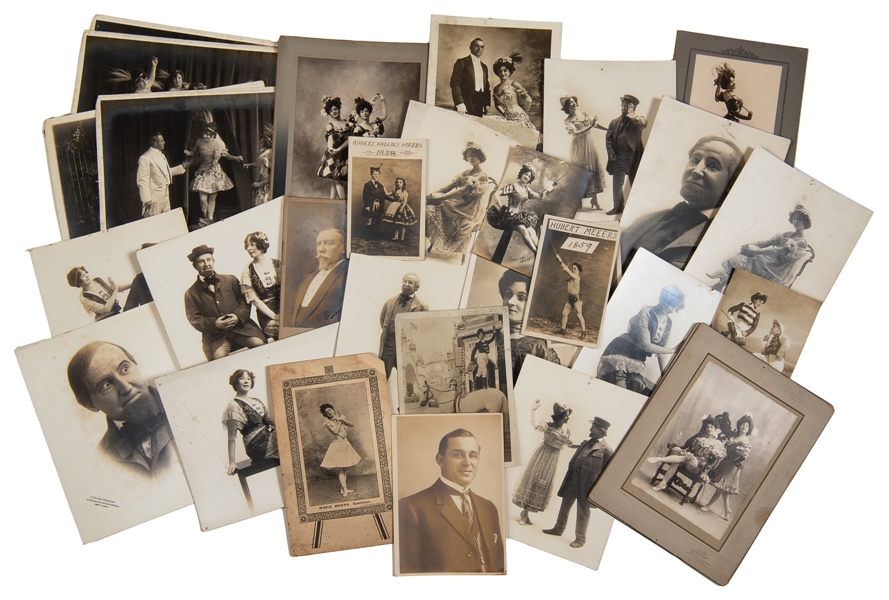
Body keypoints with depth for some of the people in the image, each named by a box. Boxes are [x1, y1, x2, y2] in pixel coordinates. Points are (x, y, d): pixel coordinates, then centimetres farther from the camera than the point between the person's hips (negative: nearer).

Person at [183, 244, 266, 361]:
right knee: (219, 356, -31)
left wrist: (238, 315, -8)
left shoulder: (230, 280, 11)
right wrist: (214, 324, -12)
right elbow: (194, 318, 4)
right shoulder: (191, 293, 7)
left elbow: (245, 299, 11)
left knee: (258, 343, -24)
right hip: (215, 335, -2)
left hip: (240, 326, 2)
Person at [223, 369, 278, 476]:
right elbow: (232, 437, -10)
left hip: (270, 437, 8)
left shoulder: (257, 402, 18)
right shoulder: (234, 406, -6)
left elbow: (271, 421, 22)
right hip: (259, 446, -8)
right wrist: (232, 463, -15)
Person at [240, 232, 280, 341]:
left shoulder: (276, 264, 7)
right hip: (265, 313, -1)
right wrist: (274, 316, -7)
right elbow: (254, 299, 1)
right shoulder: (247, 271, 4)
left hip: (284, 309, 2)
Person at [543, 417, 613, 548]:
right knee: (564, 506, 18)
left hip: (586, 485, -7)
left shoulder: (606, 450, -12)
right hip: (572, 481, 7)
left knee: (582, 512, 6)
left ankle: (580, 539, 21)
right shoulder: (586, 443, 10)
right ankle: (559, 529, 36)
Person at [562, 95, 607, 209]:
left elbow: (593, 123, 18)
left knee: (595, 171, 5)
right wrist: (590, 126, -29)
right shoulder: (568, 121, -10)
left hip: (590, 145, 6)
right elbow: (576, 133, -23)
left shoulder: (581, 112, 8)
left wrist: (610, 130, 20)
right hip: (579, 148, -6)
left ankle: (594, 200, 11)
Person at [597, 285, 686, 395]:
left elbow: (661, 351, 10)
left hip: (638, 361, 7)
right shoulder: (646, 312, -14)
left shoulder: (668, 323, 7)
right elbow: (645, 345, -19)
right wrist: (672, 350, -17)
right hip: (620, 354, -6)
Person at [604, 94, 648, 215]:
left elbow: (644, 123, -21)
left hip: (633, 158, -4)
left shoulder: (637, 120, 3)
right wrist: (611, 152, -3)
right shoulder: (614, 122, 15)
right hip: (618, 158, 4)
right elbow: (608, 138, 11)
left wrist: (631, 114, -10)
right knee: (617, 184, 8)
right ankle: (618, 206, 20)